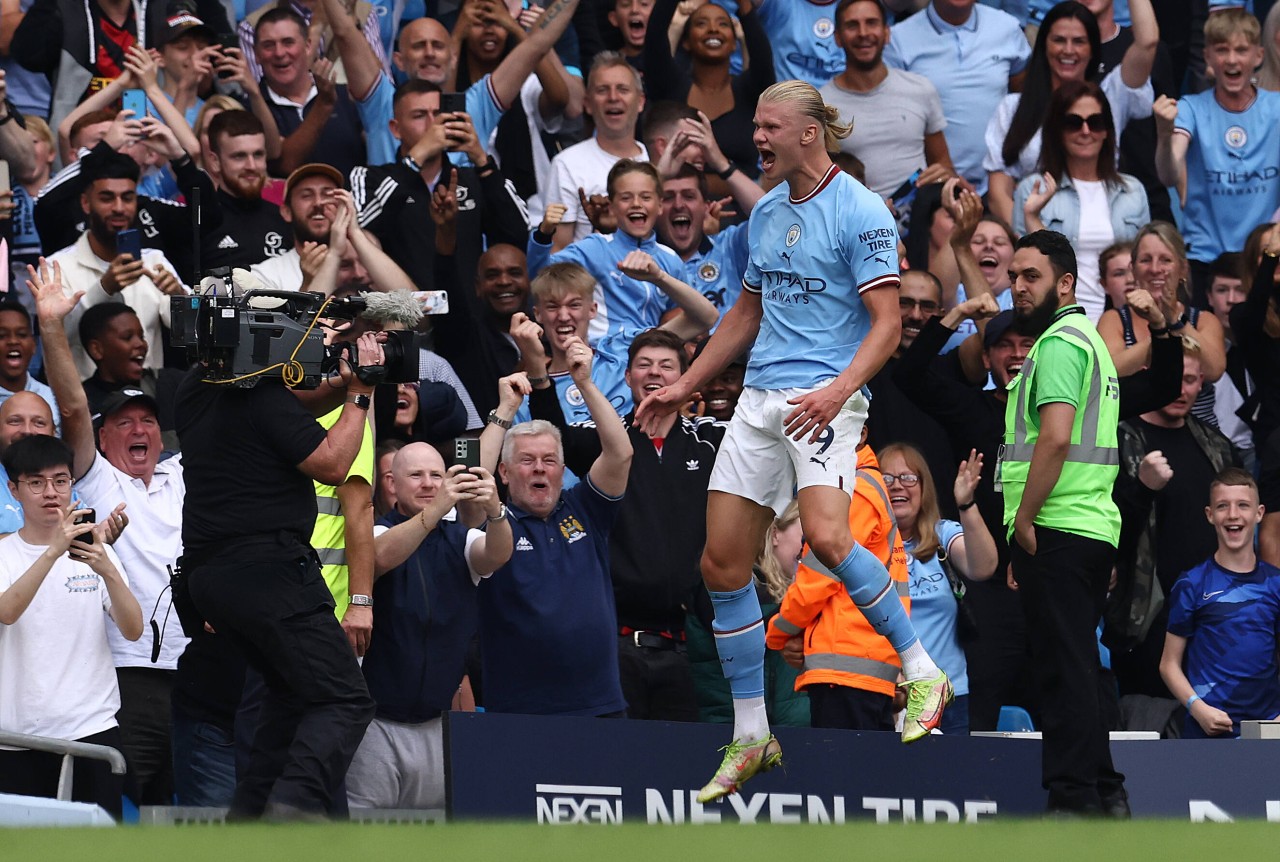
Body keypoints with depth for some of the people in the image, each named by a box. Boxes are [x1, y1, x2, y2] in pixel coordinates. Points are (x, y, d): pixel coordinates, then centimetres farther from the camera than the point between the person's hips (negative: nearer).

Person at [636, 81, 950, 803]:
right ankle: (751, 737, 12)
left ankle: (923, 674, -13)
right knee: (723, 563, 2)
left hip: (825, 400, -8)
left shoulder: (860, 211, -8)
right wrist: (684, 387, 27)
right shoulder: (767, 213, 15)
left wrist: (841, 388, -27)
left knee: (826, 535, -30)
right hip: (760, 398, 8)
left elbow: (887, 323, -13)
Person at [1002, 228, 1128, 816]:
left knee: (1063, 668, -10)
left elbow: (1055, 438, -22)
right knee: (1078, 664, 13)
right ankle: (1105, 794, 15)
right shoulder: (1089, 339, 22)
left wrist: (1024, 520, -15)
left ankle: (1073, 798, -12)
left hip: (1054, 530, -10)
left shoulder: (1059, 343, -10)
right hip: (1095, 527, 10)